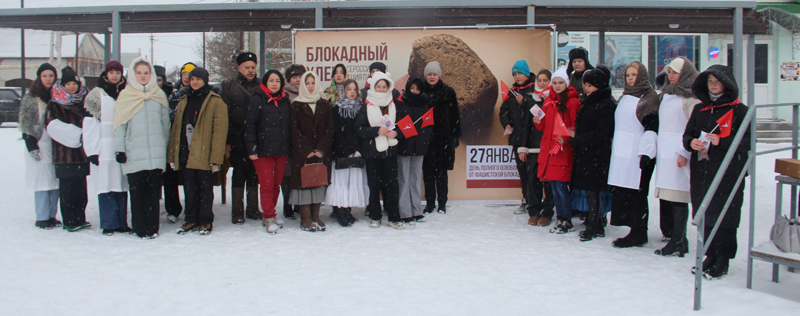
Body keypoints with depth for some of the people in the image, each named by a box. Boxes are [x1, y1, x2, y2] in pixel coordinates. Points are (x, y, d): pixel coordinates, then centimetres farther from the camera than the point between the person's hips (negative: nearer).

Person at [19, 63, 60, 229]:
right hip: (40, 145, -4)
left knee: (55, 182, 5)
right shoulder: (30, 98, 1)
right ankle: (42, 218, 2)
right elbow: (26, 125, -3)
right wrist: (32, 146, -11)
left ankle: (52, 216, 12)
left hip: (57, 145, 4)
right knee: (42, 182, -5)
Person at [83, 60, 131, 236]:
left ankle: (121, 223, 11)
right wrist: (92, 151, -8)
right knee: (106, 188, -4)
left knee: (122, 186, 4)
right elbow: (89, 125, -1)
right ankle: (109, 224, 2)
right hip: (103, 149, -3)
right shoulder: (96, 95, 4)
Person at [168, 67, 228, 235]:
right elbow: (176, 128, 14)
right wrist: (172, 155, 9)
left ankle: (206, 221, 15)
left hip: (204, 155, -5)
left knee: (205, 188, 4)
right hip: (186, 154, 5)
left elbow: (220, 130, -10)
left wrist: (215, 158, -15)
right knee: (189, 189, 12)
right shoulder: (184, 102, 14)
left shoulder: (215, 102, -5)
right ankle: (191, 220, 22)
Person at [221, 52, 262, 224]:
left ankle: (253, 209, 20)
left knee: (254, 174, 9)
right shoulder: (229, 85, 3)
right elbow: (224, 114, -1)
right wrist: (226, 139, -7)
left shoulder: (261, 86, 8)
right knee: (239, 175, 3)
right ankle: (237, 212, 11)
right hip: (237, 139, -2)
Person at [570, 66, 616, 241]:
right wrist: (575, 139, 3)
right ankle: (597, 228, 18)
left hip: (597, 155, -9)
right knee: (590, 191, 10)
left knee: (592, 191, -5)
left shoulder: (606, 104, -12)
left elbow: (601, 134, -18)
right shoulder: (588, 102, 16)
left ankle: (592, 229, 3)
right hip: (585, 153, 9)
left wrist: (576, 140, -15)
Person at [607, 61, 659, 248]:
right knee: (622, 192, 4)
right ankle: (635, 232, 11)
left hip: (637, 154, -8)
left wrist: (646, 153, -18)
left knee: (636, 194, -7)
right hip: (621, 154, 8)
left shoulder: (650, 98, -4)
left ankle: (638, 234, 0)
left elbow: (651, 127, -11)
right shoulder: (625, 98, 20)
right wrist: (614, 149, 20)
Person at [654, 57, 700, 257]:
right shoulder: (667, 95, 19)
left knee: (678, 198, -8)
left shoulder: (691, 97, -8)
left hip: (679, 155, -8)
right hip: (664, 154, 8)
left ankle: (678, 242, -6)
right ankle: (669, 232, 21)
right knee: (665, 196, 10)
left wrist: (685, 153, -18)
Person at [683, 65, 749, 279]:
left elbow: (748, 141, -8)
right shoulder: (699, 109, 14)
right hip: (701, 173, 5)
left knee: (724, 217, -2)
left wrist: (721, 142, -21)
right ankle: (711, 256, 21)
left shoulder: (739, 110, -2)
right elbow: (687, 135, 14)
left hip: (728, 175, -5)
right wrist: (691, 143, -9)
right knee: (704, 217, 9)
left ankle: (722, 262, 6)